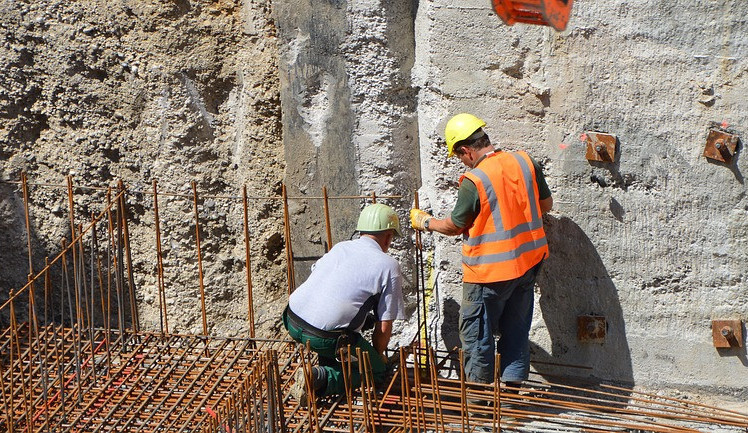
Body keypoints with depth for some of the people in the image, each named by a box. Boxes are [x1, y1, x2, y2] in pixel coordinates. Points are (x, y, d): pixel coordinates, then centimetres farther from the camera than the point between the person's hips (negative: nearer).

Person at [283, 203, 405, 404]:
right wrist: (377, 355, 21)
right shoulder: (389, 266, 1)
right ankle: (322, 378, -10)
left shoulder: (340, 247, 16)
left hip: (293, 321, 7)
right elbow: (384, 327, 0)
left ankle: (327, 366, 28)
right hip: (325, 337, -7)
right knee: (377, 371, 12)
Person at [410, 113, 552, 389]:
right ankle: (513, 388, 20)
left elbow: (454, 226, -6)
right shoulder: (525, 162, -2)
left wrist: (425, 222, 12)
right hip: (528, 262, 7)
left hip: (490, 271, -6)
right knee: (516, 328, 15)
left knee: (476, 332, 9)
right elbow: (546, 204, 10)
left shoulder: (474, 181, -19)